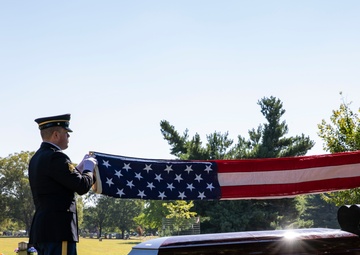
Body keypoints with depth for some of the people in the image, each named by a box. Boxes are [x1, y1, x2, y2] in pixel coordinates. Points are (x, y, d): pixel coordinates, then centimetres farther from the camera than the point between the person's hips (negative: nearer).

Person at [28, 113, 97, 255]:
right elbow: (82, 186, -16)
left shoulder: (36, 158, 16)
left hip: (41, 229, 10)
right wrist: (88, 168, 3)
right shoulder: (55, 157, -14)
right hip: (58, 231, -10)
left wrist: (79, 168, 18)